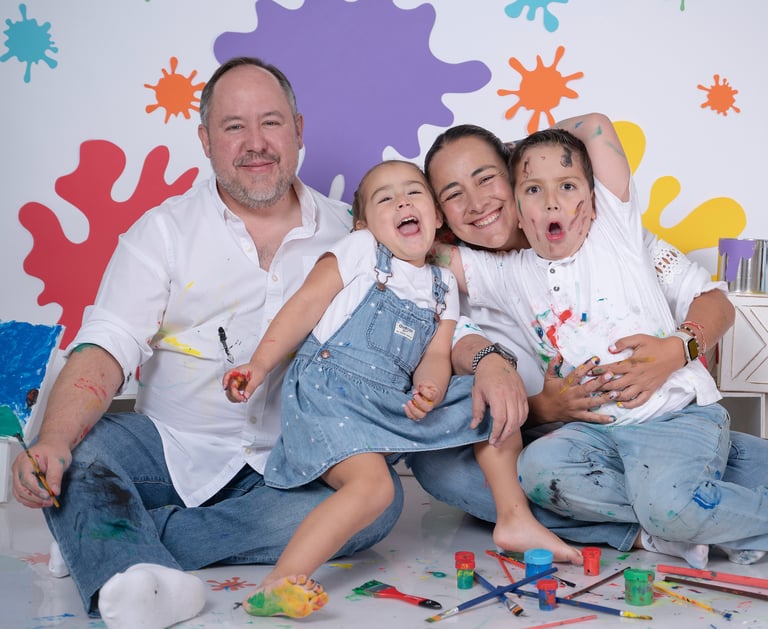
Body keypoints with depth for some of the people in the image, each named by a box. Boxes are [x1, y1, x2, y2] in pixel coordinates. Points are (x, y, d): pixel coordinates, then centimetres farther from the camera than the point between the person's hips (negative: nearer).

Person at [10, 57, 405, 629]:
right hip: (170, 450, -1)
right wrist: (53, 442, -27)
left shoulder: (348, 233, 7)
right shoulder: (164, 231, 2)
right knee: (77, 444, -25)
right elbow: (107, 348, -9)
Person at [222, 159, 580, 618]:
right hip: (329, 392, -6)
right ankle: (282, 581, -34)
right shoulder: (361, 251, 1)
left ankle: (515, 520, 16)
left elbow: (436, 356, 8)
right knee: (373, 485, -31)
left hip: (395, 403, 6)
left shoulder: (443, 287, 15)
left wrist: (429, 391, -16)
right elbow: (305, 305, -3)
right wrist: (260, 365, -13)